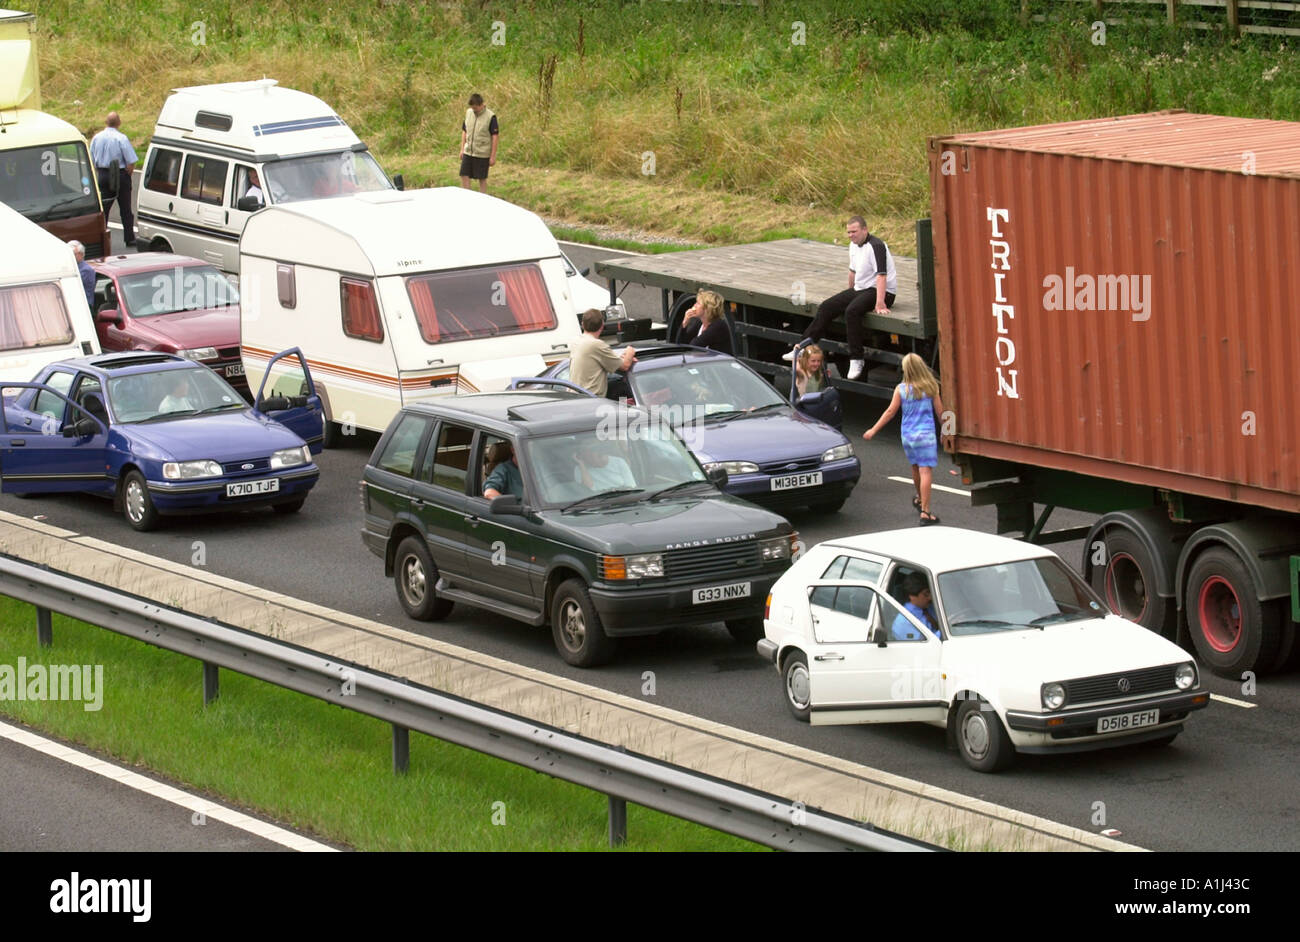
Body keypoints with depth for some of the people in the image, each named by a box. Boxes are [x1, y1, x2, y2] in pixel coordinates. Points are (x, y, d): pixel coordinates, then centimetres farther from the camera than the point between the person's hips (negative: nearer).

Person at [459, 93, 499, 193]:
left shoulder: (490, 117, -12)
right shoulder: (468, 113, 4)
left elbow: (495, 136, -10)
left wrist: (493, 156, -11)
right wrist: (462, 149, 12)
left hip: (482, 154, -5)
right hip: (468, 152, 5)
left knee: (482, 179, 4)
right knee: (464, 176, 0)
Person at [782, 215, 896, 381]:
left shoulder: (876, 246, -19)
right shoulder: (854, 245, 11)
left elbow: (881, 275, -27)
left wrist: (880, 303, -34)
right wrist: (849, 294, 31)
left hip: (881, 292, -9)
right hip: (860, 289, 9)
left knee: (852, 311, -35)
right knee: (826, 307, -1)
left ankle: (857, 359, -32)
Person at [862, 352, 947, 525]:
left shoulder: (901, 389, -2)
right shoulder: (930, 387, -4)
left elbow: (890, 412, -1)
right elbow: (940, 411, 1)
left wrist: (873, 430, 8)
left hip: (907, 435, 3)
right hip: (926, 433, -3)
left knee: (915, 467, 23)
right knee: (926, 471, -7)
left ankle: (920, 499, 46)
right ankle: (925, 512, -15)